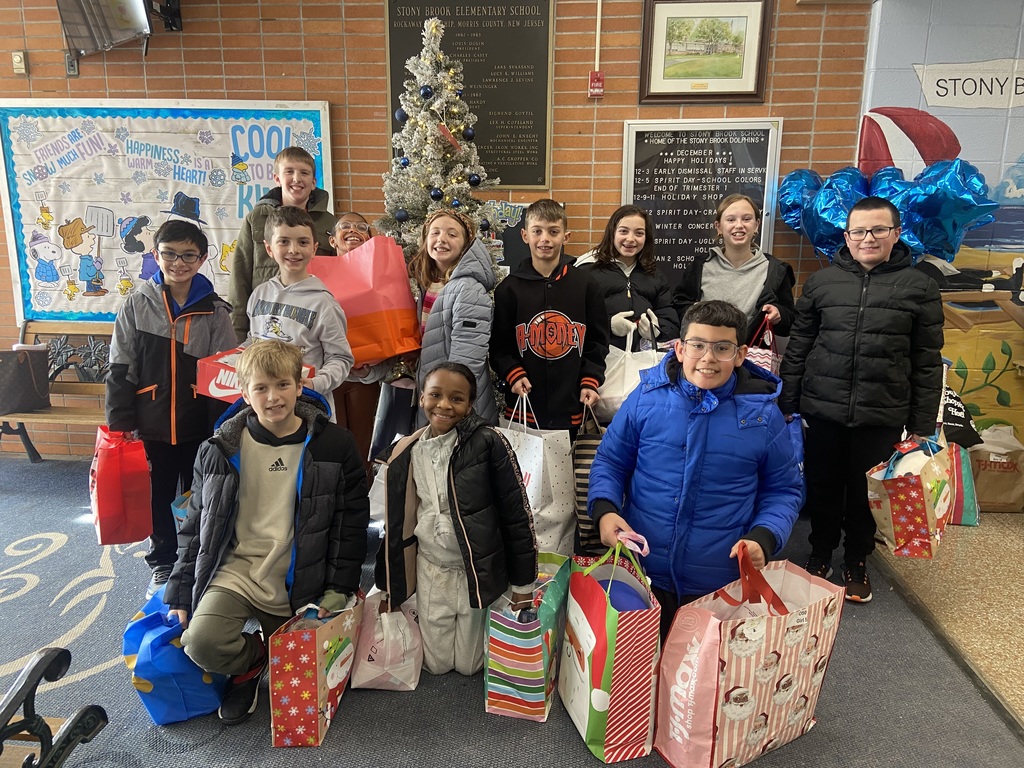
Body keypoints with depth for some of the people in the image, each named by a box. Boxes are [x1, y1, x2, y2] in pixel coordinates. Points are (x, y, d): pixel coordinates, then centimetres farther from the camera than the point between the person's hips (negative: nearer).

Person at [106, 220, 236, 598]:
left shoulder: (214, 311, -4)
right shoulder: (137, 303, -2)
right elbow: (121, 369, 0)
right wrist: (119, 424, -3)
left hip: (199, 426, -1)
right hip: (151, 424, 1)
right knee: (157, 498, 14)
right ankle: (162, 564, 34)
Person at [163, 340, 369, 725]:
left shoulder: (333, 445, -7)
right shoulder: (221, 449, -3)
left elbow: (352, 523, -1)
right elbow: (196, 524, 7)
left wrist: (339, 589, -5)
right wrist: (179, 596, 5)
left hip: (296, 583, 0)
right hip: (236, 568, 0)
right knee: (201, 642, -24)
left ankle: (253, 664, 40)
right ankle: (254, 657, 9)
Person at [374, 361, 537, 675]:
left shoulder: (487, 442, -18)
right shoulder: (405, 452, -4)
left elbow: (516, 511, -13)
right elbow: (397, 519, 9)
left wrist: (524, 583, -8)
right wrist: (392, 582, 14)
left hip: (477, 569, -3)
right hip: (430, 569, 3)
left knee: (468, 664, 11)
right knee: (436, 664, 14)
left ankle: (485, 621, 40)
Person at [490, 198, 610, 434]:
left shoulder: (586, 285, 4)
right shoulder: (508, 289, 2)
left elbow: (597, 342, 8)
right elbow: (498, 346, 4)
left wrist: (590, 382, -3)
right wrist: (513, 375, -11)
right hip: (523, 408, 0)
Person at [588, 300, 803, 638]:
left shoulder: (763, 414, -4)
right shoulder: (646, 397, -5)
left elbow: (783, 489, 6)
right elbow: (610, 460, 6)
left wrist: (763, 538, -11)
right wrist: (604, 509, -12)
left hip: (720, 585, 0)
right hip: (641, 574, 1)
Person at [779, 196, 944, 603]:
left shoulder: (919, 287, 1)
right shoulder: (821, 281, 4)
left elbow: (928, 362, 2)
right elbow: (798, 345, 7)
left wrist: (923, 423, 0)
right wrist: (787, 402, 5)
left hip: (882, 415, -1)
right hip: (823, 409, 1)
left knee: (865, 491, 11)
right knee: (823, 486, 13)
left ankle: (857, 561, 33)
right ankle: (821, 552, 36)